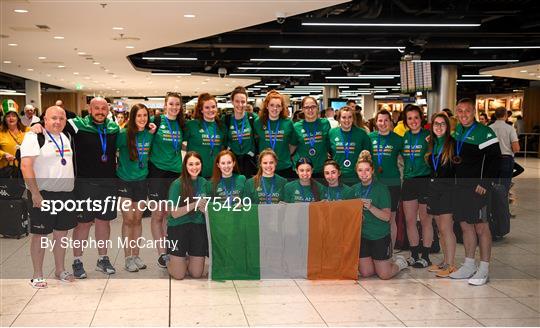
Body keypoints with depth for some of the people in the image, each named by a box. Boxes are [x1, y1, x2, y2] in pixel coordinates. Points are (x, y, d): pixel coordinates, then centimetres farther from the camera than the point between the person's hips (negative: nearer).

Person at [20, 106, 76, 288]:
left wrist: (72, 187, 17)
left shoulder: (65, 137, 13)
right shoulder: (34, 137, -10)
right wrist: (35, 193, -22)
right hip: (43, 193, -7)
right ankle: (37, 276, 12)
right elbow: (26, 166, -17)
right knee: (40, 234, 2)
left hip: (65, 193, 7)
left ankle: (60, 270, 25)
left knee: (62, 232, 12)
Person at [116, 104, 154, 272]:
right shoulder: (123, 134, -12)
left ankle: (136, 255, 21)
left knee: (137, 219, 10)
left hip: (142, 180, 3)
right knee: (128, 219, -1)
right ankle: (128, 258, 10)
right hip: (125, 181, -3)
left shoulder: (150, 135, -1)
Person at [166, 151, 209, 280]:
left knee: (196, 274, 7)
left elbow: (207, 210, 7)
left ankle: (187, 259, 38)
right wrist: (195, 204, -25)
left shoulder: (203, 183, 1)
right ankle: (170, 260, 33)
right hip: (178, 228, -4)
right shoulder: (177, 184, -13)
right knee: (179, 275, 1)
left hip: (198, 227, 4)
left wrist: (204, 208, -15)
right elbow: (174, 213, -15)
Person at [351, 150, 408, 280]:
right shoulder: (354, 189, 4)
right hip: (362, 236, 4)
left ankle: (399, 262, 29)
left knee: (384, 275, -1)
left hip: (380, 236, -4)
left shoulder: (381, 189, -11)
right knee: (365, 273, 6)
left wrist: (370, 207, -30)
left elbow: (386, 217, -16)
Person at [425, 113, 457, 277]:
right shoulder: (431, 144, 11)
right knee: (441, 229, 11)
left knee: (445, 228, -8)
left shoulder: (453, 143, -6)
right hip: (433, 188, 6)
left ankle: (450, 265, -2)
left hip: (448, 188, -6)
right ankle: (445, 261, 19)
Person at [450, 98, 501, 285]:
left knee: (481, 227, -1)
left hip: (477, 188, -7)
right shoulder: (456, 130, 10)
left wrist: (485, 183, -18)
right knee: (465, 226, 13)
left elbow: (494, 159, -14)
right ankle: (469, 266, 23)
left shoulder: (484, 132, -12)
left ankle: (484, 269, 8)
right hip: (460, 186, 7)